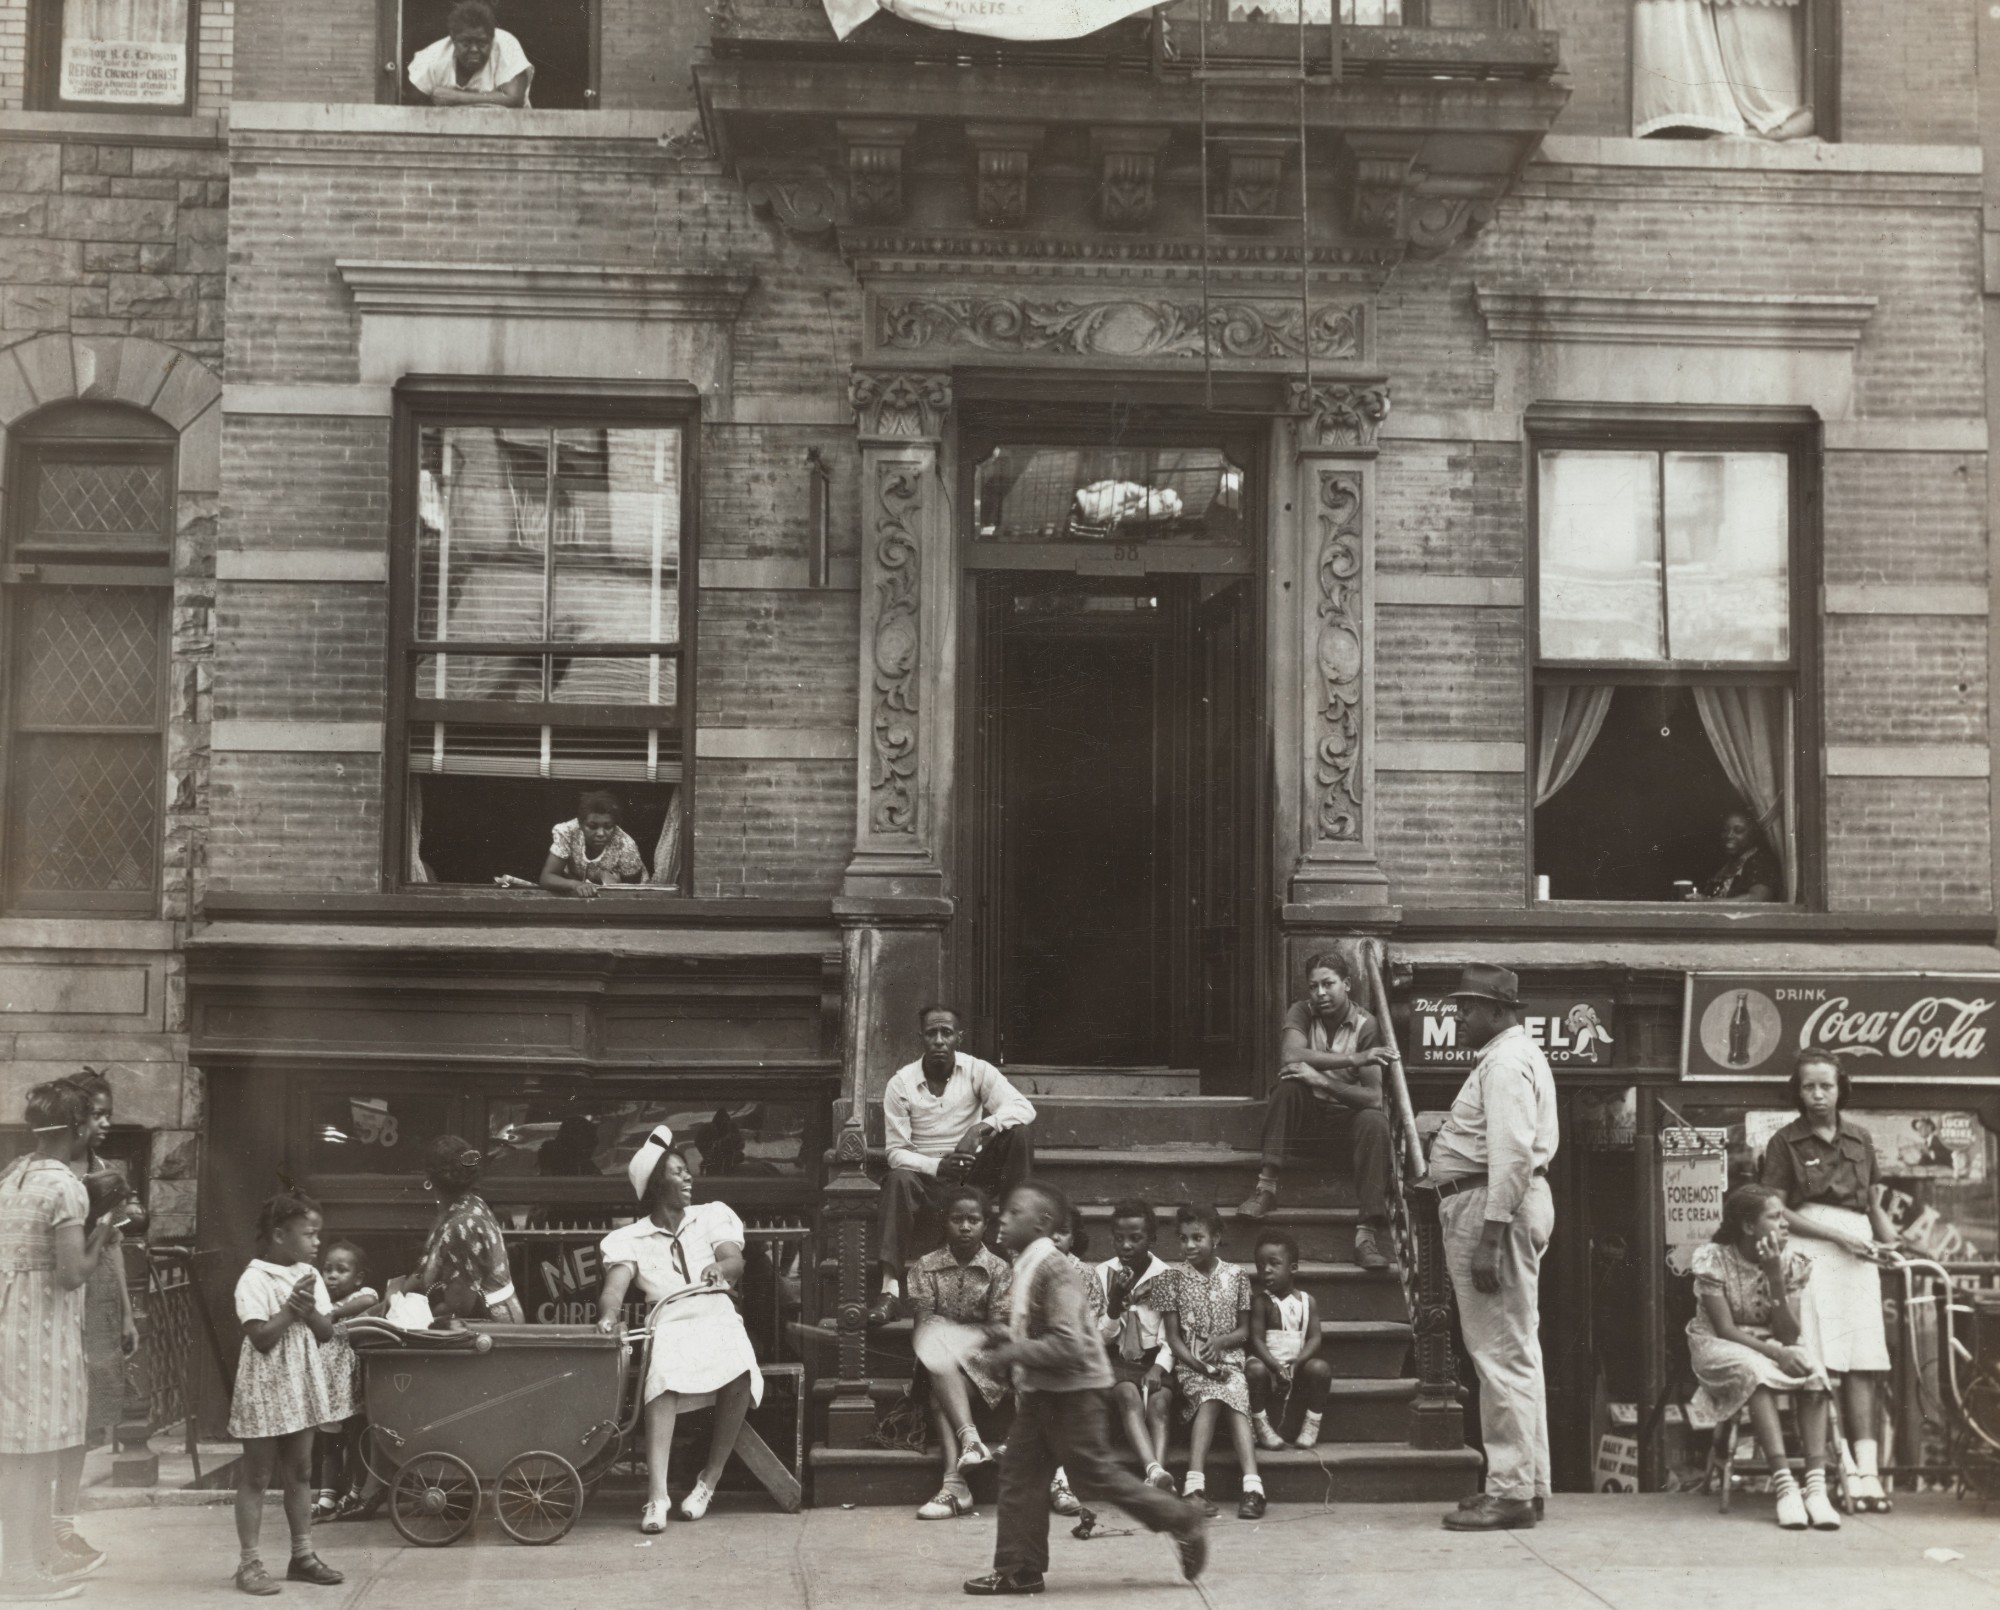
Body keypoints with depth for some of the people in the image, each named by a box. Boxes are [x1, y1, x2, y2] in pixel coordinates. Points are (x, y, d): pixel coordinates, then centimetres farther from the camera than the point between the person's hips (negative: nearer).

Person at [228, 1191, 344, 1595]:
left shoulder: (309, 1275, 7)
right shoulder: (254, 1279, -13)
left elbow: (326, 1332, 5)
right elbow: (261, 1338, -19)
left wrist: (308, 1309, -12)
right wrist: (291, 1307, -19)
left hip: (302, 1387, 7)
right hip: (265, 1388, -7)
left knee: (300, 1472, 12)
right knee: (256, 1475, 0)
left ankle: (302, 1555, 19)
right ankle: (249, 1563, 3)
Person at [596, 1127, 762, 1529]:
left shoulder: (712, 1216, 21)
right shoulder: (631, 1238, 17)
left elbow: (736, 1261, 4)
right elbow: (616, 1284, -1)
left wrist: (720, 1269, -22)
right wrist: (608, 1315, -24)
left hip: (717, 1314, 1)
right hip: (669, 1322, -1)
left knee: (740, 1373, -33)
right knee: (664, 1378, -36)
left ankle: (710, 1478, -16)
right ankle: (657, 1496, -40)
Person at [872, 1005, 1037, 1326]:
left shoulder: (977, 1071, -2)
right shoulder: (900, 1084, -4)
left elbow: (1023, 1107, -16)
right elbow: (896, 1152, -6)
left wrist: (981, 1128, -34)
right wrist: (936, 1166, -27)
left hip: (974, 1172, 1)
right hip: (927, 1174, -1)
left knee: (1020, 1130, -23)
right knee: (899, 1181, -36)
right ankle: (890, 1289, -44)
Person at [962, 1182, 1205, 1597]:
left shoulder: (1054, 1270, -21)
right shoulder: (1027, 1267, 9)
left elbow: (1067, 1344, -26)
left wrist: (1015, 1353, -23)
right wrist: (1008, 1340, 6)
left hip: (1071, 1391, -10)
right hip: (1040, 1391, 10)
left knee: (1094, 1475, -1)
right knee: (1019, 1473, 6)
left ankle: (1182, 1522, 11)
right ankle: (1019, 1570, 10)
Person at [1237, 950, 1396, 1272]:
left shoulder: (1366, 1026, -9)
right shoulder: (1301, 1013, -5)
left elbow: (1373, 1096, -18)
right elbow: (1291, 1055, -28)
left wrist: (1322, 1079, -31)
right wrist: (1354, 1059, -32)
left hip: (1349, 1108, -1)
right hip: (1307, 1109, 1)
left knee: (1375, 1122, -33)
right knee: (1290, 1083, -31)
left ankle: (1368, 1233, -37)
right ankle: (1266, 1184, -31)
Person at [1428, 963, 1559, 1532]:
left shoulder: (1507, 1063, -13)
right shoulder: (1508, 1056, 21)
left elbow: (1513, 1154, -23)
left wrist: (1489, 1237, -26)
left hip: (1493, 1205, -11)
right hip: (1487, 1206, 11)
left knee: (1502, 1352, -9)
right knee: (1514, 1351, 14)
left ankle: (1511, 1491, -6)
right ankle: (1525, 1483, 21)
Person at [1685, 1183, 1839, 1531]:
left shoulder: (1790, 1262, -4)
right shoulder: (1713, 1259, -14)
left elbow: (1789, 1336, -13)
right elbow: (1725, 1329, -19)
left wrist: (1775, 1278, -24)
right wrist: (1775, 1353, -33)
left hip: (1771, 1348, 4)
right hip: (1720, 1349, -4)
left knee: (1813, 1371, -31)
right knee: (1757, 1370, -39)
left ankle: (1816, 1486, -39)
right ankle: (1784, 1485, -45)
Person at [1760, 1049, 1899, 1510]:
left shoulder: (1859, 1139, 15)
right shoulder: (1786, 1142, 3)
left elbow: (1875, 1205, 16)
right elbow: (1778, 1212, -2)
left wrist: (1892, 1247, -4)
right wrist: (1839, 1235, -10)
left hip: (1858, 1253, 4)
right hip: (1810, 1252, -3)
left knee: (1862, 1364, -4)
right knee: (1819, 1365, -10)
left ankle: (1866, 1467, -6)